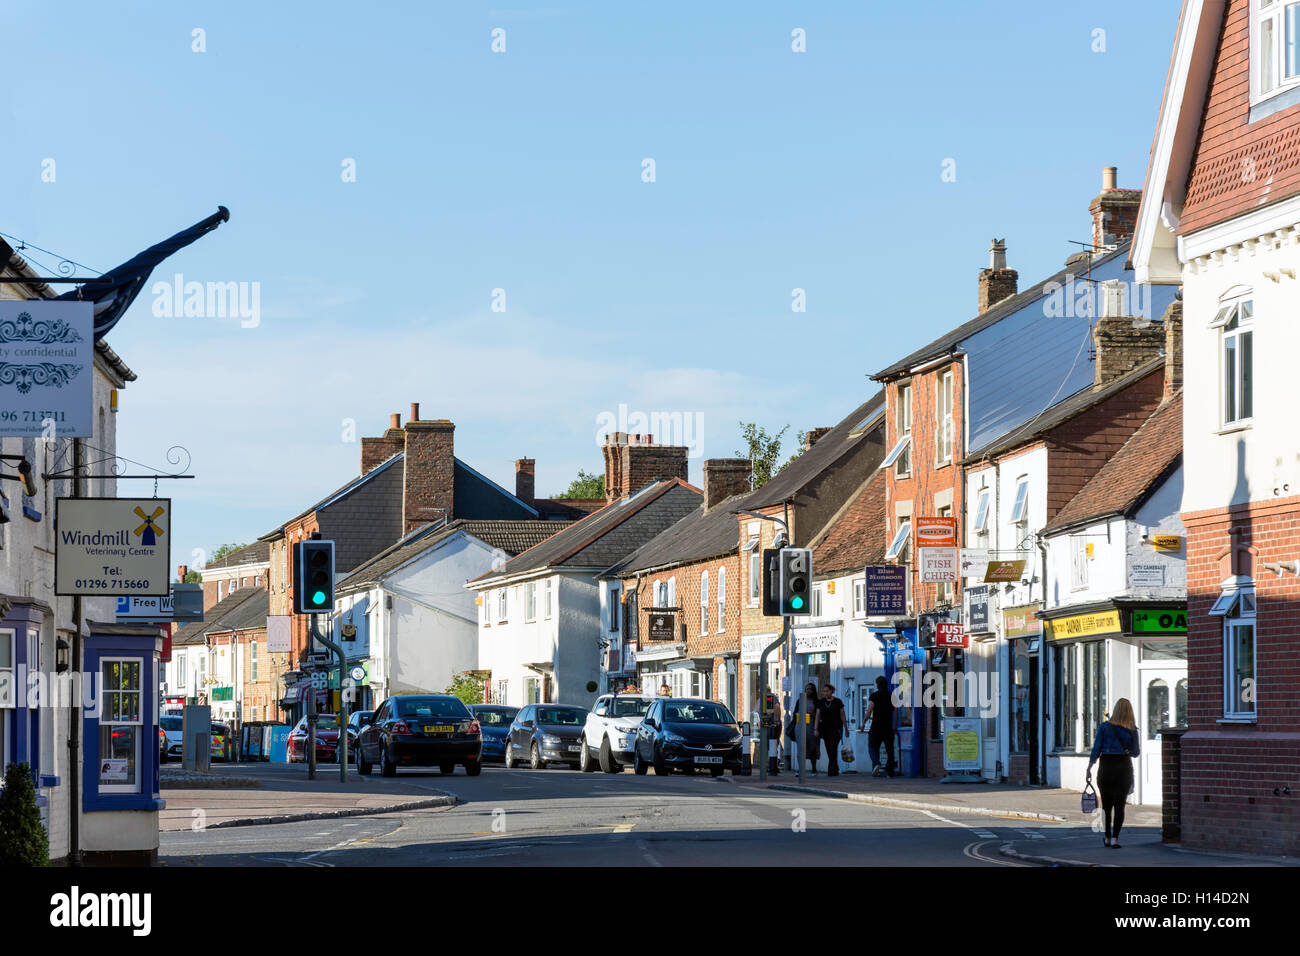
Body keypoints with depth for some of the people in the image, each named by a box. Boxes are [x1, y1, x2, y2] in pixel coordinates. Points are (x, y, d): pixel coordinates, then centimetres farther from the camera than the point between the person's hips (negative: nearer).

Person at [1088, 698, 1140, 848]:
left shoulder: (1104, 727, -4)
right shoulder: (1132, 730, -2)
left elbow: (1096, 750, -5)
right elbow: (1135, 752, 5)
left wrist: (1089, 768, 1)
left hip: (1106, 767, 0)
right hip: (1124, 767, 0)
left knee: (1106, 805, 13)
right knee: (1119, 805, 1)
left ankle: (1107, 838, 15)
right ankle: (1115, 838, -10)